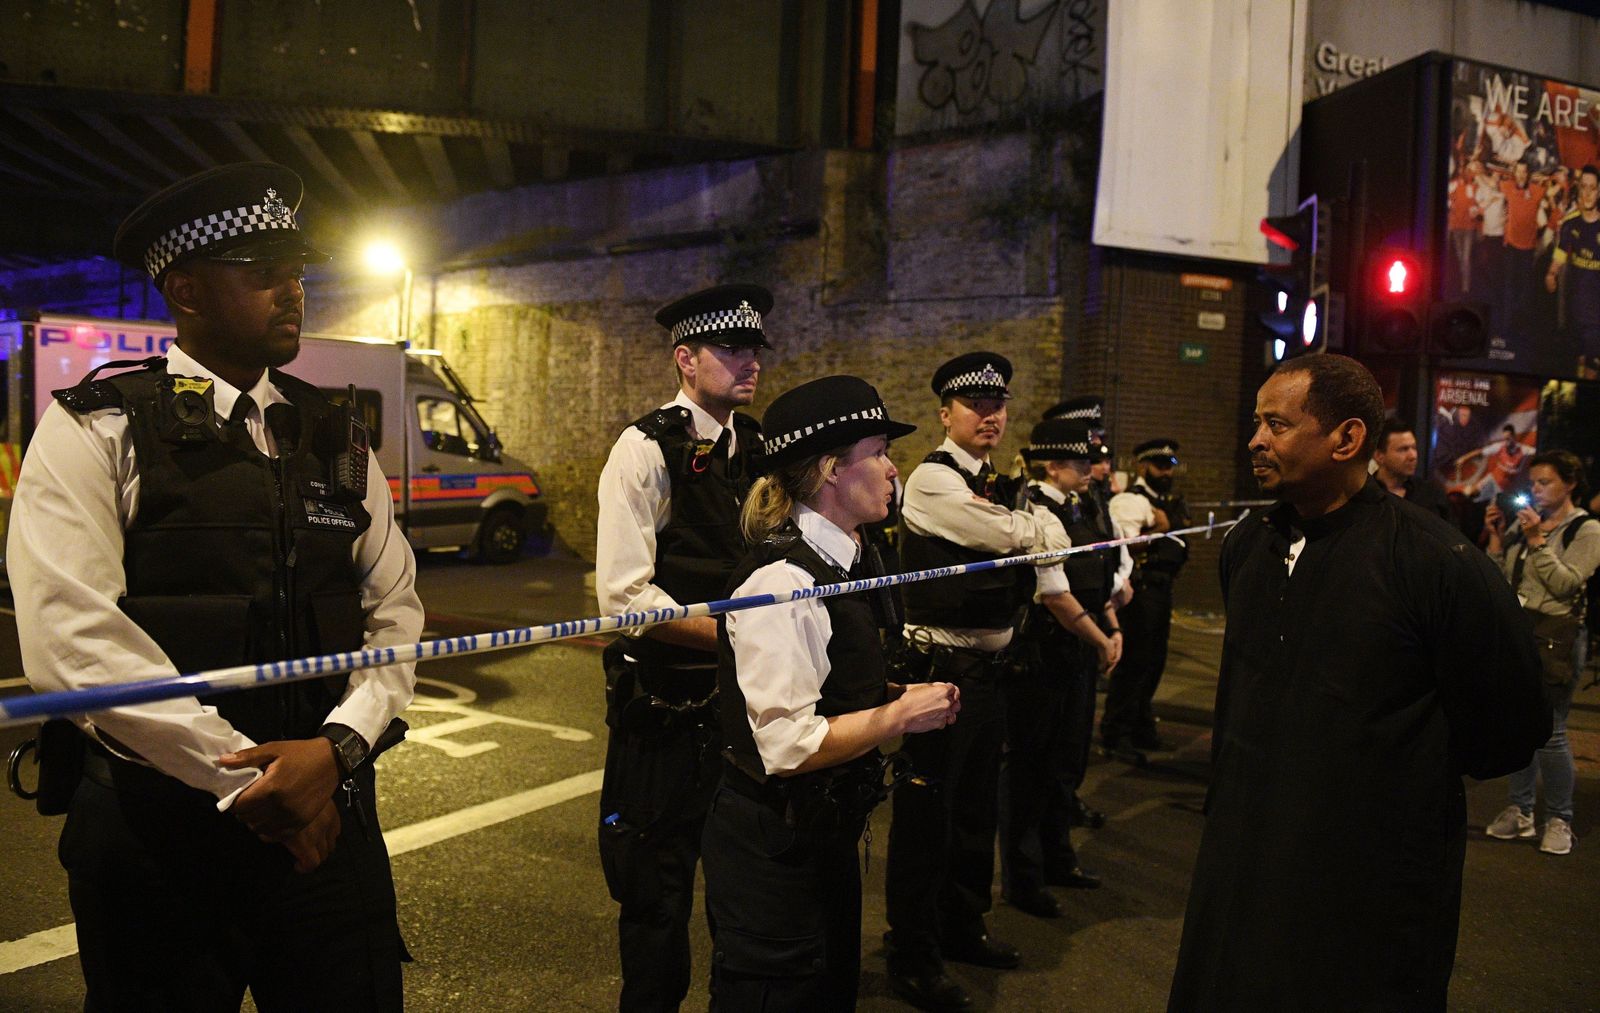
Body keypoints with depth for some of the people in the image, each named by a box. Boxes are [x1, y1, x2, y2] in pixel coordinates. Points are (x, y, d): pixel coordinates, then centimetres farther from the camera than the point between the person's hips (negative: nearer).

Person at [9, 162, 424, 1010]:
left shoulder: (336, 442, 9)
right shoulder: (95, 431, -5)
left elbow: (395, 613, 5)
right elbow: (72, 638, -15)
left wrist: (338, 745, -12)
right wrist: (242, 778, -16)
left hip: (328, 813, 4)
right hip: (158, 831, -3)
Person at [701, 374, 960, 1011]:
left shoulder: (844, 562, 5)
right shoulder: (784, 581, -24)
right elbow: (788, 748, -28)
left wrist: (900, 695, 1)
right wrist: (899, 715, -19)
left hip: (828, 834, 10)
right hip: (772, 848, -9)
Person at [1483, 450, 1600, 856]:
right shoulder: (1522, 524, 11)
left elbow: (1566, 584, -15)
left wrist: (1537, 541, -16)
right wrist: (1497, 538, -2)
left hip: (1555, 636, -5)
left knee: (1549, 731, -5)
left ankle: (1559, 820, 9)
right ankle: (1520, 811, 19)